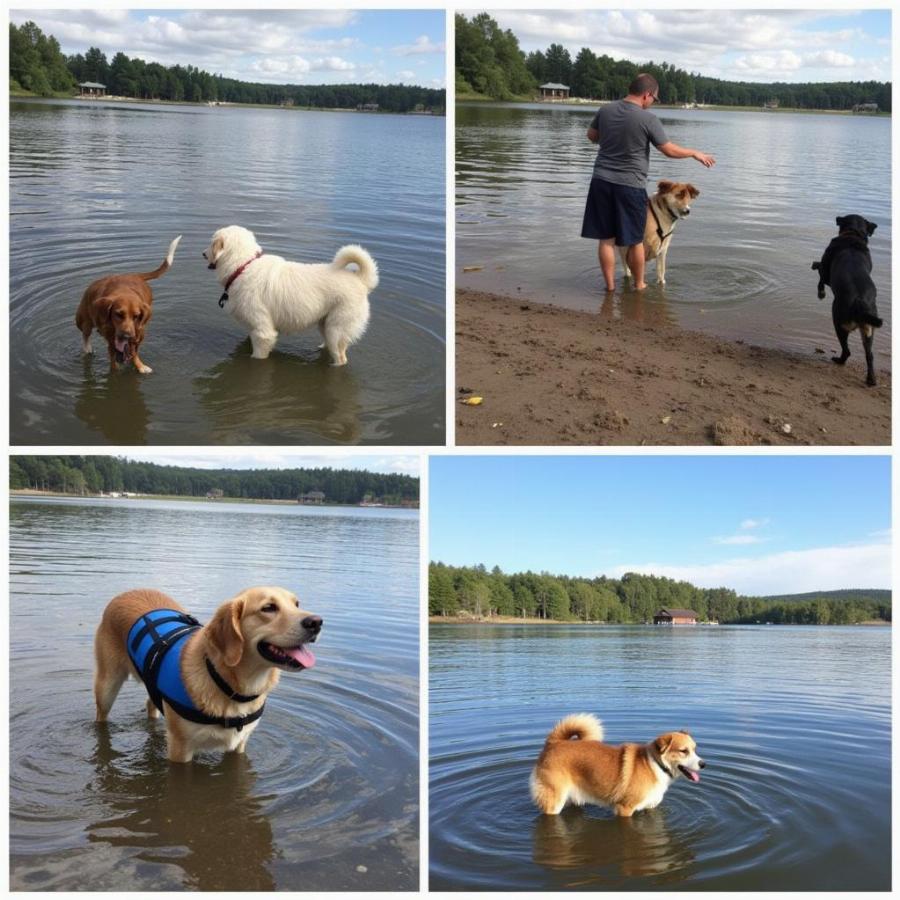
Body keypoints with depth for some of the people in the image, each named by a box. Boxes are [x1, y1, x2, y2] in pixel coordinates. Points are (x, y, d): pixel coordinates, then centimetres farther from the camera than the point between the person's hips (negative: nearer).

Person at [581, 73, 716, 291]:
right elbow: (670, 150, -7)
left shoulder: (605, 110, 1)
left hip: (602, 181, 4)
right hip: (630, 185, -4)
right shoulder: (648, 119, -13)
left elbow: (592, 136, 17)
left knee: (606, 239, 8)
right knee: (635, 240, 10)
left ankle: (610, 284, 14)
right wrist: (695, 154, 8)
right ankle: (639, 284, 23)